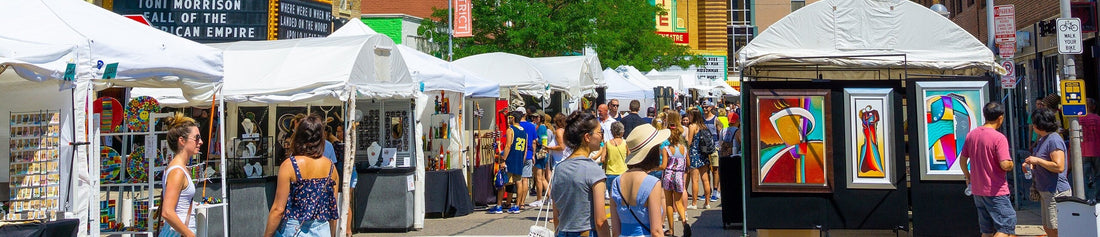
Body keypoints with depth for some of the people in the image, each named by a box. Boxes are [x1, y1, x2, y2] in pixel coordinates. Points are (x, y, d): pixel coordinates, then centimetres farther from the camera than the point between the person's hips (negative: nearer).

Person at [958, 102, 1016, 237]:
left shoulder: (971, 135, 5)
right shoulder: (999, 138, -16)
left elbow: (962, 159, 13)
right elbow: (1005, 165, -23)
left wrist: (967, 176, 29)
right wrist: (1011, 165, 0)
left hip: (977, 190, 7)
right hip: (996, 191, -7)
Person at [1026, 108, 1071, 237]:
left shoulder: (1054, 140, -17)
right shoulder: (1043, 139, 14)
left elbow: (1059, 167, -26)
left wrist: (1037, 160, -19)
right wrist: (1031, 165, 11)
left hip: (1056, 192, -10)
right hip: (1045, 191, 11)